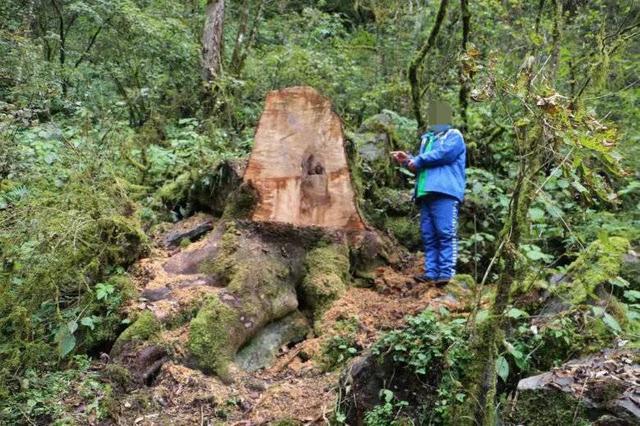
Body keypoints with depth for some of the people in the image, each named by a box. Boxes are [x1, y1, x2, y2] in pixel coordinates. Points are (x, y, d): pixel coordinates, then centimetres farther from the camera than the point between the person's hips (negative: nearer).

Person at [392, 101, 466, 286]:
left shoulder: (454, 136, 6)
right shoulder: (427, 138, 29)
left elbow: (442, 154, -13)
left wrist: (417, 161, -3)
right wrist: (407, 160, 11)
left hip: (445, 192, -8)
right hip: (426, 193, 8)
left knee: (445, 233, -12)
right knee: (428, 235, 4)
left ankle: (446, 273, -15)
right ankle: (431, 272, 5)